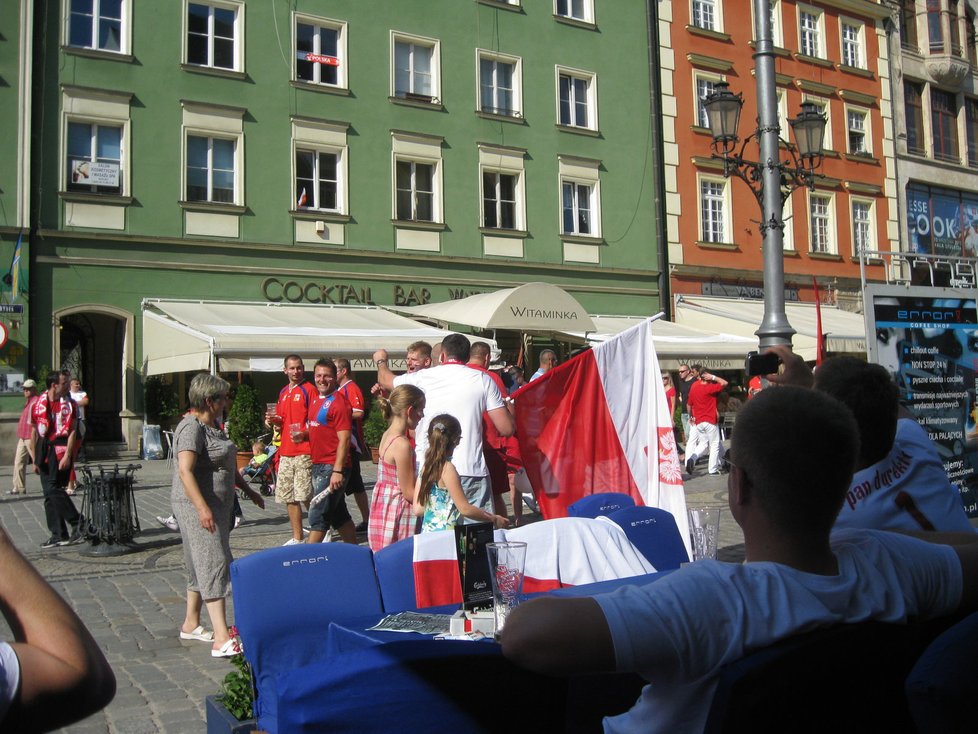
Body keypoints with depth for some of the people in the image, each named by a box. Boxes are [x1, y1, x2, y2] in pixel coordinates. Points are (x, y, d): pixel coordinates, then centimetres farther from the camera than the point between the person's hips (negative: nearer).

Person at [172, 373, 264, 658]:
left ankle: (191, 624, 27)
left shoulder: (211, 426, 15)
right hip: (198, 506, -10)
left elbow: (227, 463, 26)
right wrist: (202, 507, -33)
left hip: (218, 504, 10)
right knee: (214, 563, -14)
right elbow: (185, 471, -26)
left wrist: (248, 490, 30)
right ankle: (222, 639, -16)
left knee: (200, 565, 16)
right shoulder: (191, 427, -16)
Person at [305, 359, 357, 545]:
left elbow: (344, 439, -19)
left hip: (332, 467, -9)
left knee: (318, 515, -8)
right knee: (339, 514, 15)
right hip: (318, 465, 9)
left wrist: (337, 471, -23)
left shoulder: (338, 402, -13)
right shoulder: (315, 400, 14)